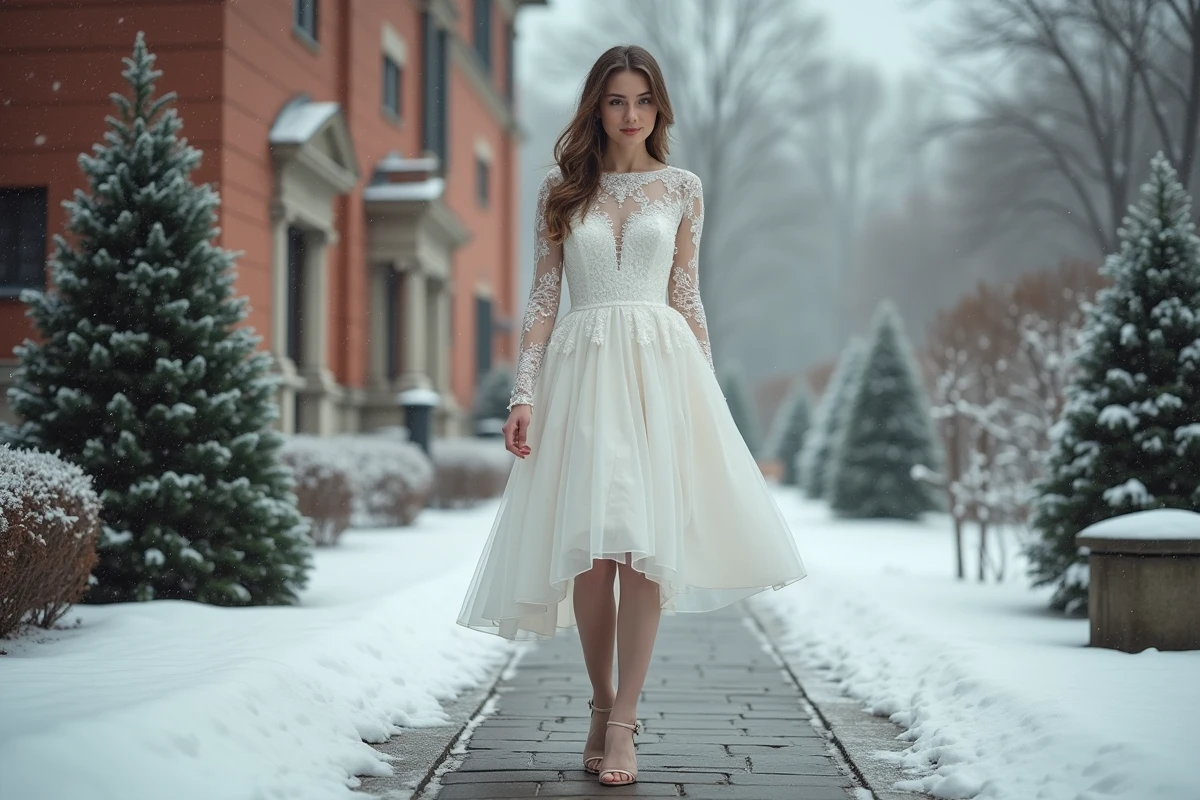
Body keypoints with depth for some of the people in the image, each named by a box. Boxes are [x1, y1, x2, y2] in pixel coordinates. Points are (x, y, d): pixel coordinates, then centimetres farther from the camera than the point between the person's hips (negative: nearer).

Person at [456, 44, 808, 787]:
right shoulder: (562, 190, 10)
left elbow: (687, 296, 11)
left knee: (644, 539, -10)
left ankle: (623, 720, -5)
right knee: (588, 547, -3)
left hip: (660, 365, 0)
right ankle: (604, 702, 15)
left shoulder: (682, 188, 10)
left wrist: (708, 393, 6)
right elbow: (543, 298, 8)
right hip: (580, 369, 1)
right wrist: (524, 393, -2)